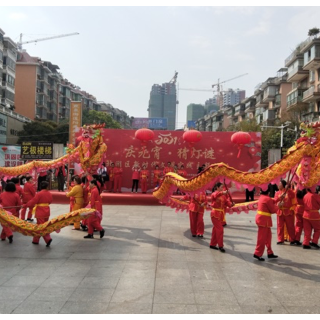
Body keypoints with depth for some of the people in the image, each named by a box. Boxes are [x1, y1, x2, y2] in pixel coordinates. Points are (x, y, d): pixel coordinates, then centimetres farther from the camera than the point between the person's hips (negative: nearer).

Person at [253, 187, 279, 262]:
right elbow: (273, 210, -11)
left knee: (268, 236, 17)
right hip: (264, 220, -10)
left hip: (261, 218, 10)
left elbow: (271, 202, 14)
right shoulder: (267, 199, -17)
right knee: (262, 238, -3)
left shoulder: (262, 197, 10)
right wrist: (278, 206, 5)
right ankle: (257, 254, 2)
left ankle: (270, 253, 24)